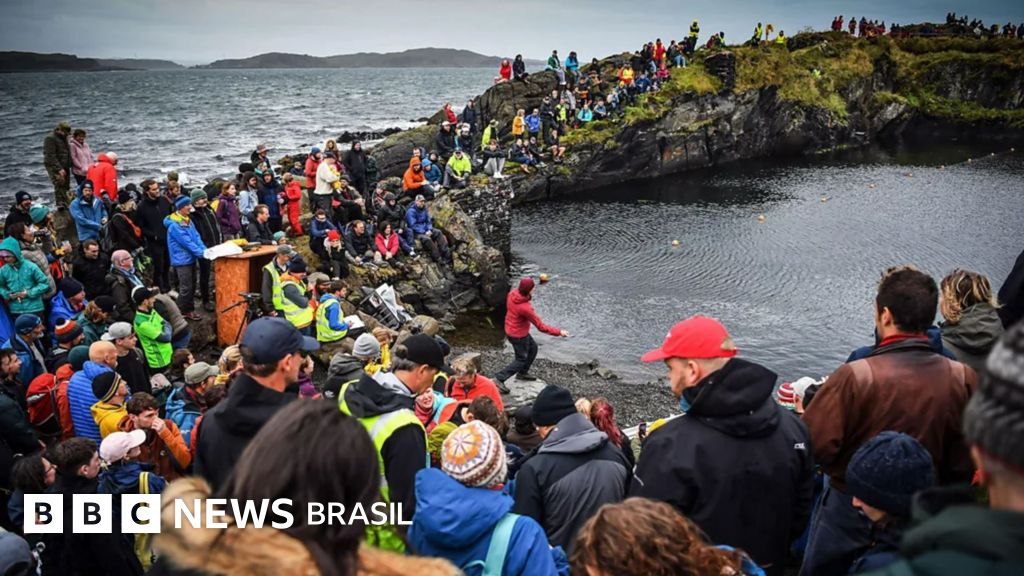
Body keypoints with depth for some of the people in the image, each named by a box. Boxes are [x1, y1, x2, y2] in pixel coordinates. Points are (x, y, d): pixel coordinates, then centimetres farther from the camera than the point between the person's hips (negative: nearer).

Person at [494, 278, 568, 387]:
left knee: (533, 348, 25)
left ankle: (522, 373, 39)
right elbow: (541, 326, -27)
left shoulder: (512, 292, -14)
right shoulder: (525, 308, -36)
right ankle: (499, 379, 5)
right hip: (518, 335, -8)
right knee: (521, 360, 8)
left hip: (510, 328, 8)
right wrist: (559, 332, -20)